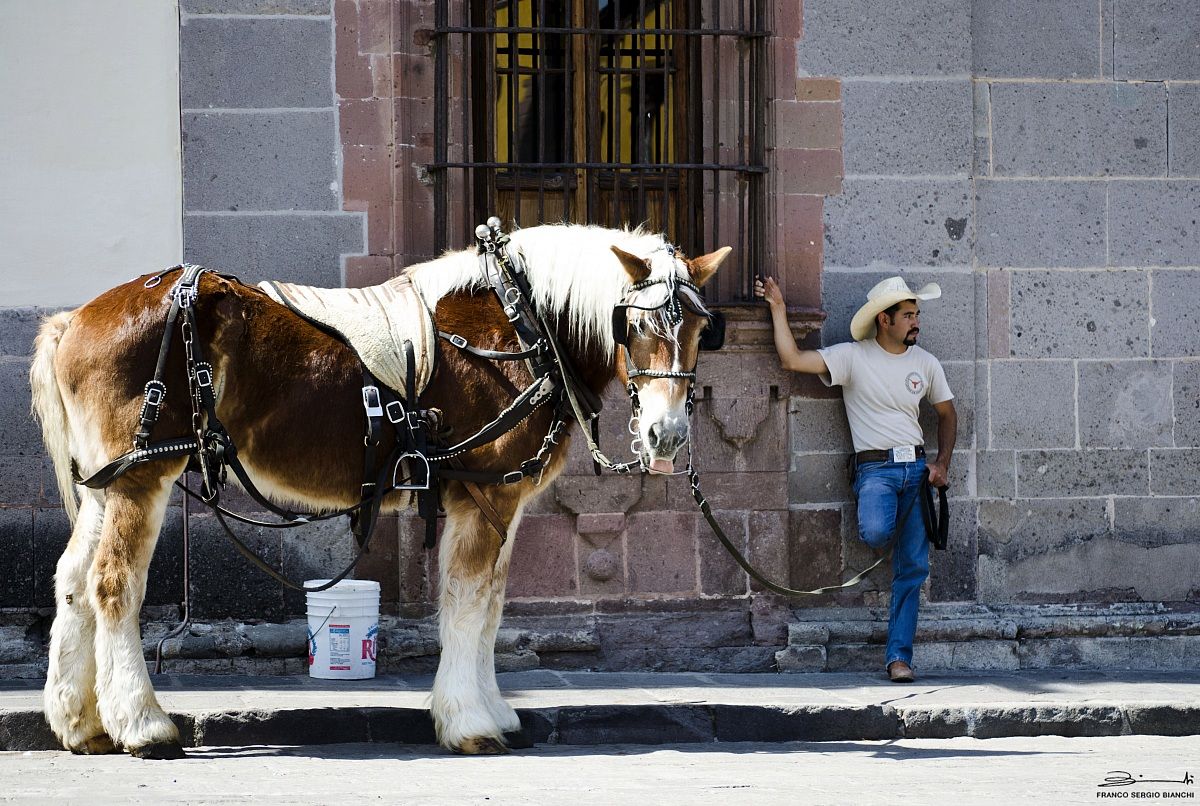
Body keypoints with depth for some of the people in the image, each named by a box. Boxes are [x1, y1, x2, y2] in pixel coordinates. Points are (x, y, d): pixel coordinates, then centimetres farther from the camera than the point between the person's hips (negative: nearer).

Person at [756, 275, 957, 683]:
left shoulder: (925, 363, 11)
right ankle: (875, 525, 6)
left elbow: (947, 414, 22)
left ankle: (899, 656, 3)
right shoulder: (852, 356, -3)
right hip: (876, 467, -4)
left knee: (913, 569, -1)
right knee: (877, 532, -34)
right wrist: (778, 309, -13)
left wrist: (942, 463, 8)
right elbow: (792, 359, -13)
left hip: (917, 468, 4)